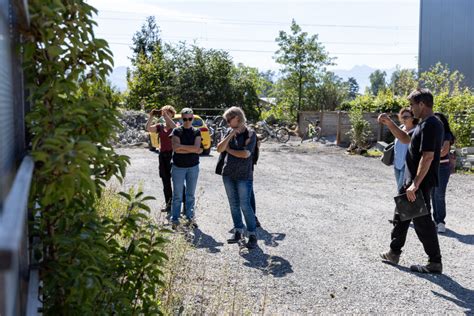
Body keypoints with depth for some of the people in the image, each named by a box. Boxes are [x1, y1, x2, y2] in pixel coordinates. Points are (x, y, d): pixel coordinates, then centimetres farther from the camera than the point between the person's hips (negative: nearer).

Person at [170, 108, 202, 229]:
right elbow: (176, 149, -16)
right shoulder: (177, 131, -2)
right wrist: (192, 149, -15)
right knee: (177, 195, 2)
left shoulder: (196, 132, 4)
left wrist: (181, 146, -13)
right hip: (178, 167, -2)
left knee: (191, 194, 10)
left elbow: (197, 148, -12)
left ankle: (190, 217, 21)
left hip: (193, 167, 2)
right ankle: (175, 220, 8)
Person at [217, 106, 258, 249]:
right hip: (228, 174, 6)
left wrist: (229, 149, -7)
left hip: (244, 176, -6)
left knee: (245, 205, -5)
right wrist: (230, 135, -13)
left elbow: (246, 154, -20)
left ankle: (252, 235, 5)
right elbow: (219, 149, -2)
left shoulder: (250, 134, -9)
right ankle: (238, 232, 23)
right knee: (234, 205, 12)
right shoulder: (230, 132, 6)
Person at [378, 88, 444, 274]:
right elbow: (405, 139, 25)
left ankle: (435, 262, 10)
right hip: (411, 179, 11)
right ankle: (394, 253, 30)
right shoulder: (425, 124, 12)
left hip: (420, 183, -11)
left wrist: (415, 184, -26)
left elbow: (428, 156, -27)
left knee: (422, 221, -1)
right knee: (401, 216, 19)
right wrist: (389, 123, 13)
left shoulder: (429, 125, -20)